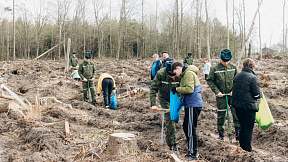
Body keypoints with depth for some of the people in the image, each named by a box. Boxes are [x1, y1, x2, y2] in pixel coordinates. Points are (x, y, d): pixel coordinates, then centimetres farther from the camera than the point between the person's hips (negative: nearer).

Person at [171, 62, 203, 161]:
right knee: (186, 127, 16)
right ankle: (191, 149, 24)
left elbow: (190, 89, -23)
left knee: (191, 129, -6)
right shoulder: (185, 74, 21)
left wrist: (177, 89, -13)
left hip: (193, 105, -11)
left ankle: (193, 154, 0)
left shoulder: (188, 74, -12)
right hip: (191, 105, 11)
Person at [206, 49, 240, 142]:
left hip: (232, 95, 2)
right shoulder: (215, 69, -5)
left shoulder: (233, 68, 2)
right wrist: (217, 91, -10)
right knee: (221, 116, 7)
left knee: (236, 113, -7)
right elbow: (210, 81, -1)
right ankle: (221, 135, 21)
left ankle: (238, 134, 3)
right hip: (221, 96, -1)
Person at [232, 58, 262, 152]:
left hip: (237, 106, 6)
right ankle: (247, 150, 9)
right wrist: (260, 94, 8)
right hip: (249, 106, -6)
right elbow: (256, 94, -12)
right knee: (248, 129, 4)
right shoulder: (253, 77, -12)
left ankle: (242, 147, 26)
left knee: (242, 127, 19)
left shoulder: (237, 76, 8)